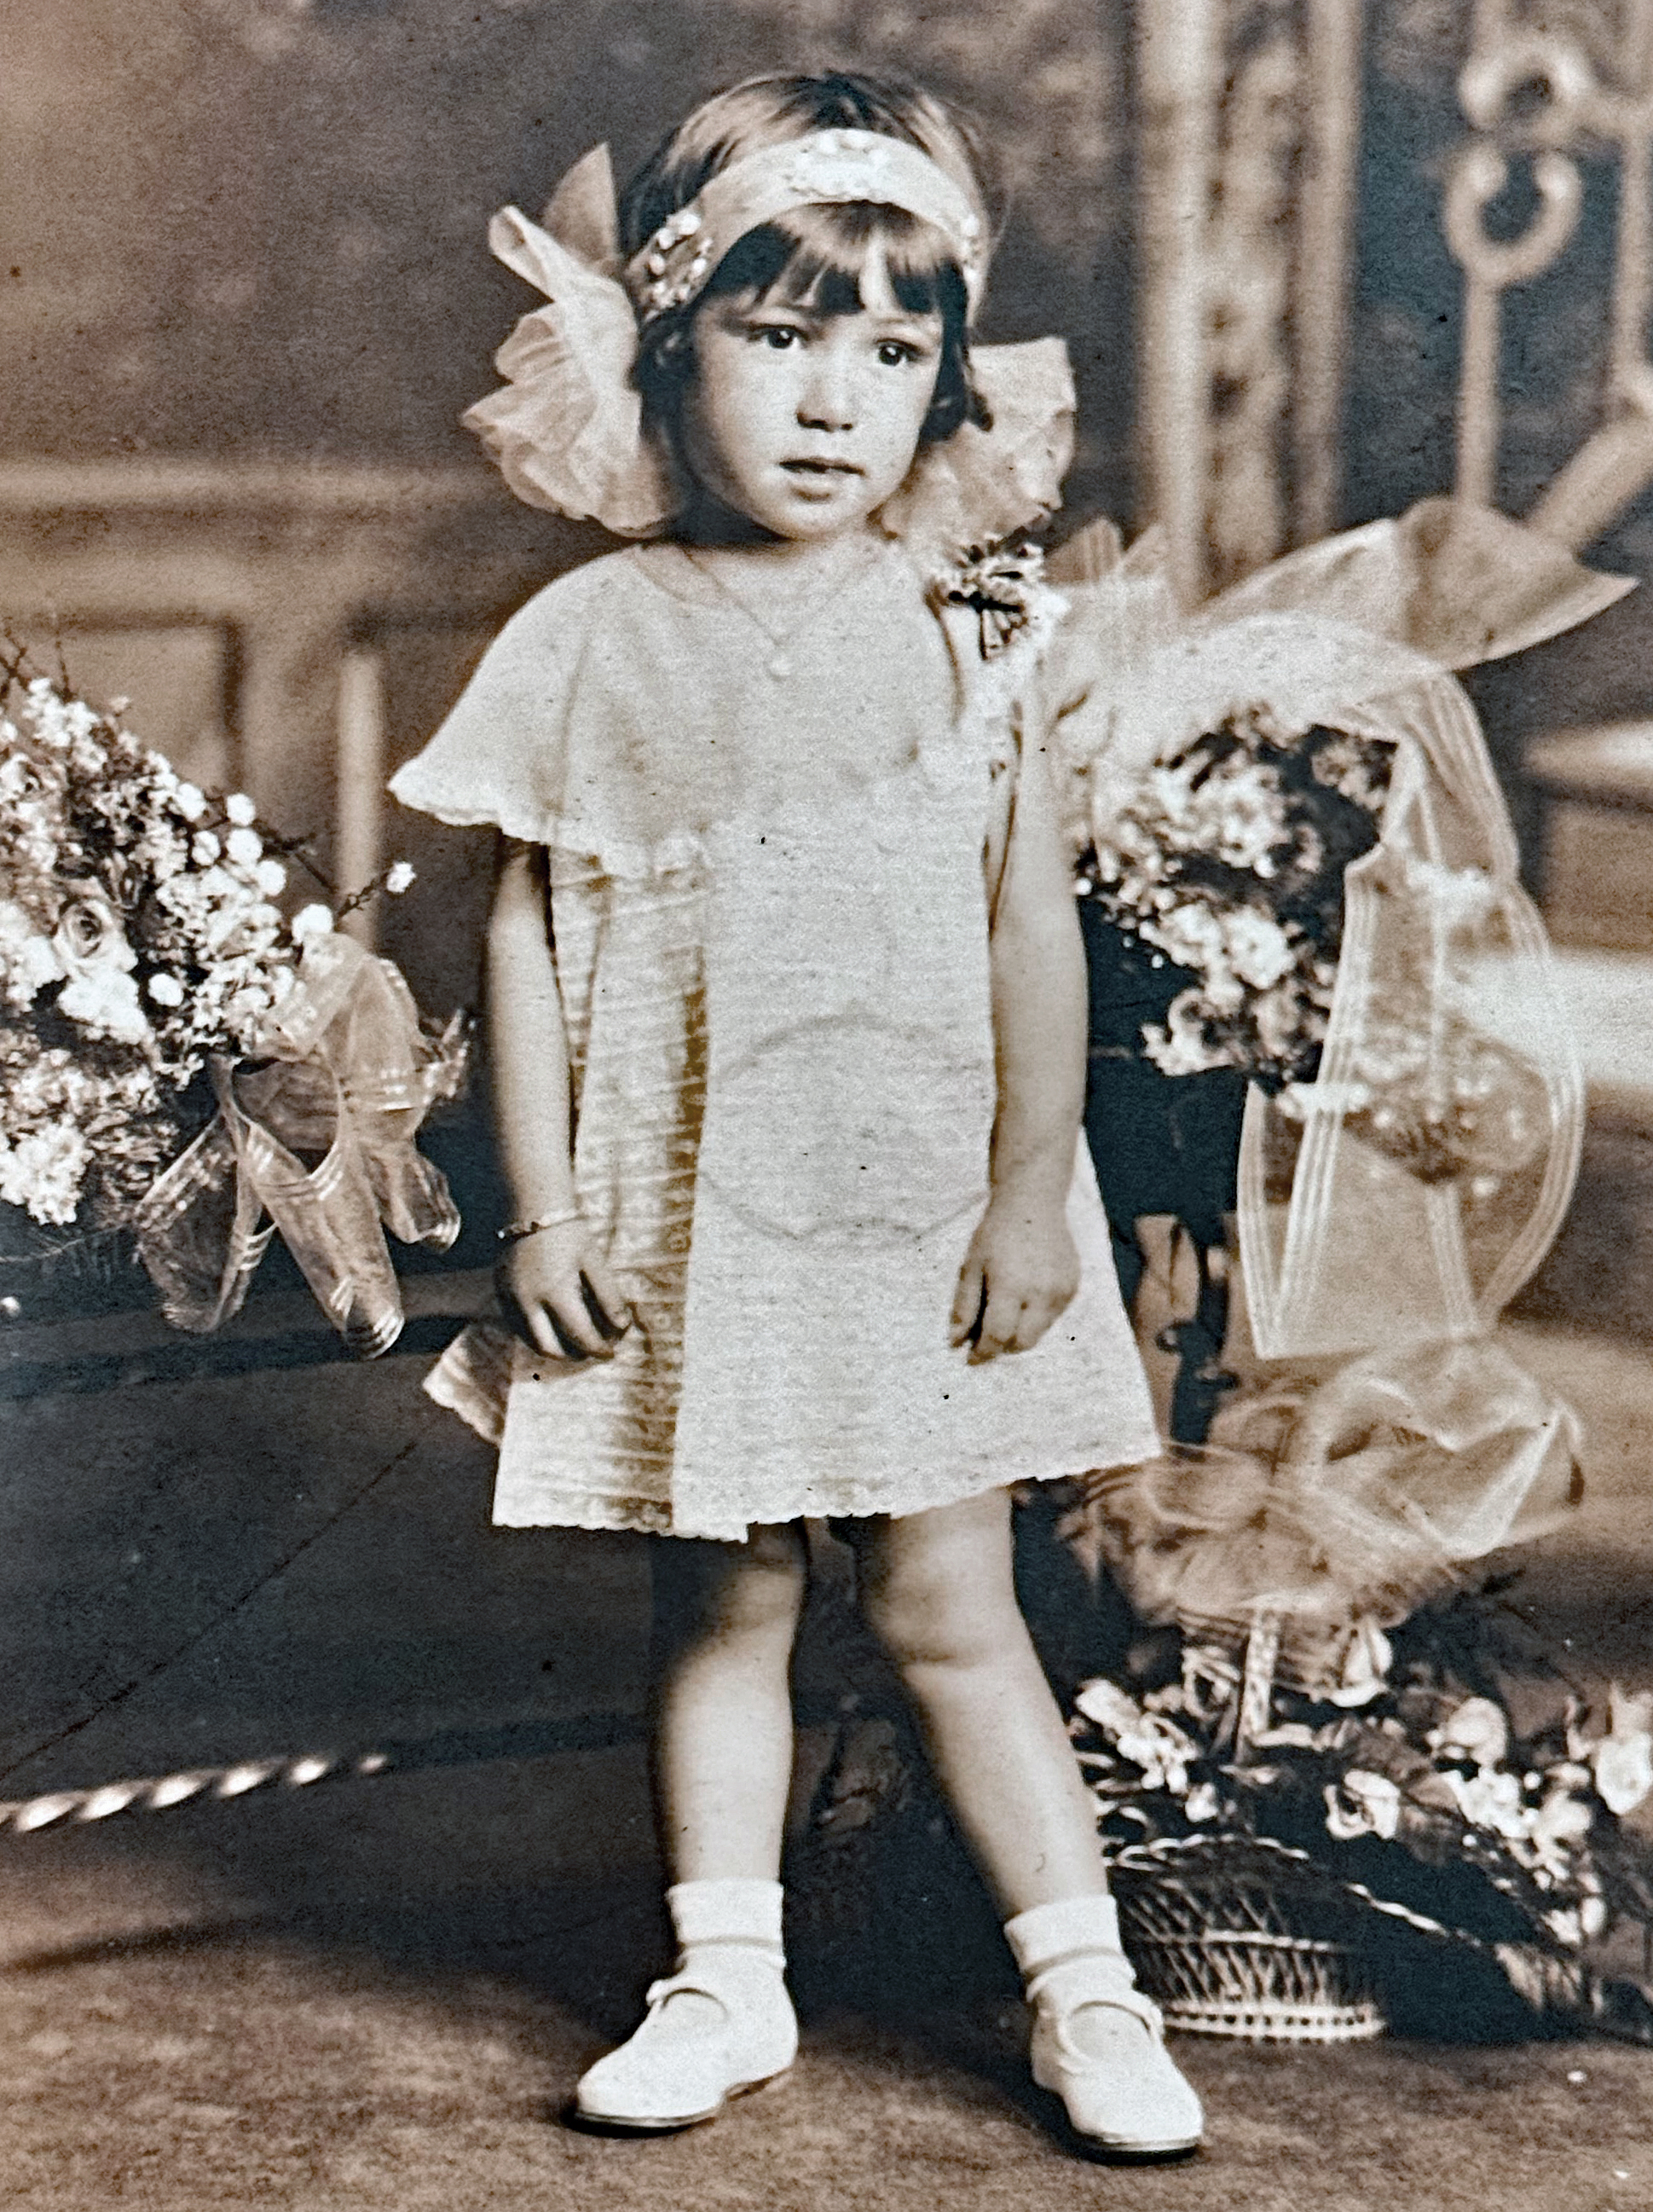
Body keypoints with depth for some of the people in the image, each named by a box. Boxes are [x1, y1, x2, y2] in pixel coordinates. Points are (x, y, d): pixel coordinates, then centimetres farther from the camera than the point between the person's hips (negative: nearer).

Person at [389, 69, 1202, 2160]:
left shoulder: (961, 640, -1)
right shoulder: (594, 641, -2)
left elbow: (1033, 925, -1)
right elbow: (524, 934, 1)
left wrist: (1032, 1190, -5)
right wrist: (540, 1210, -3)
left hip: (920, 1211, -1)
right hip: (688, 1214, 1)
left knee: (947, 1603, 3)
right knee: (716, 1603, 10)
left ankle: (1086, 1988, 13)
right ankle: (723, 1977, 23)